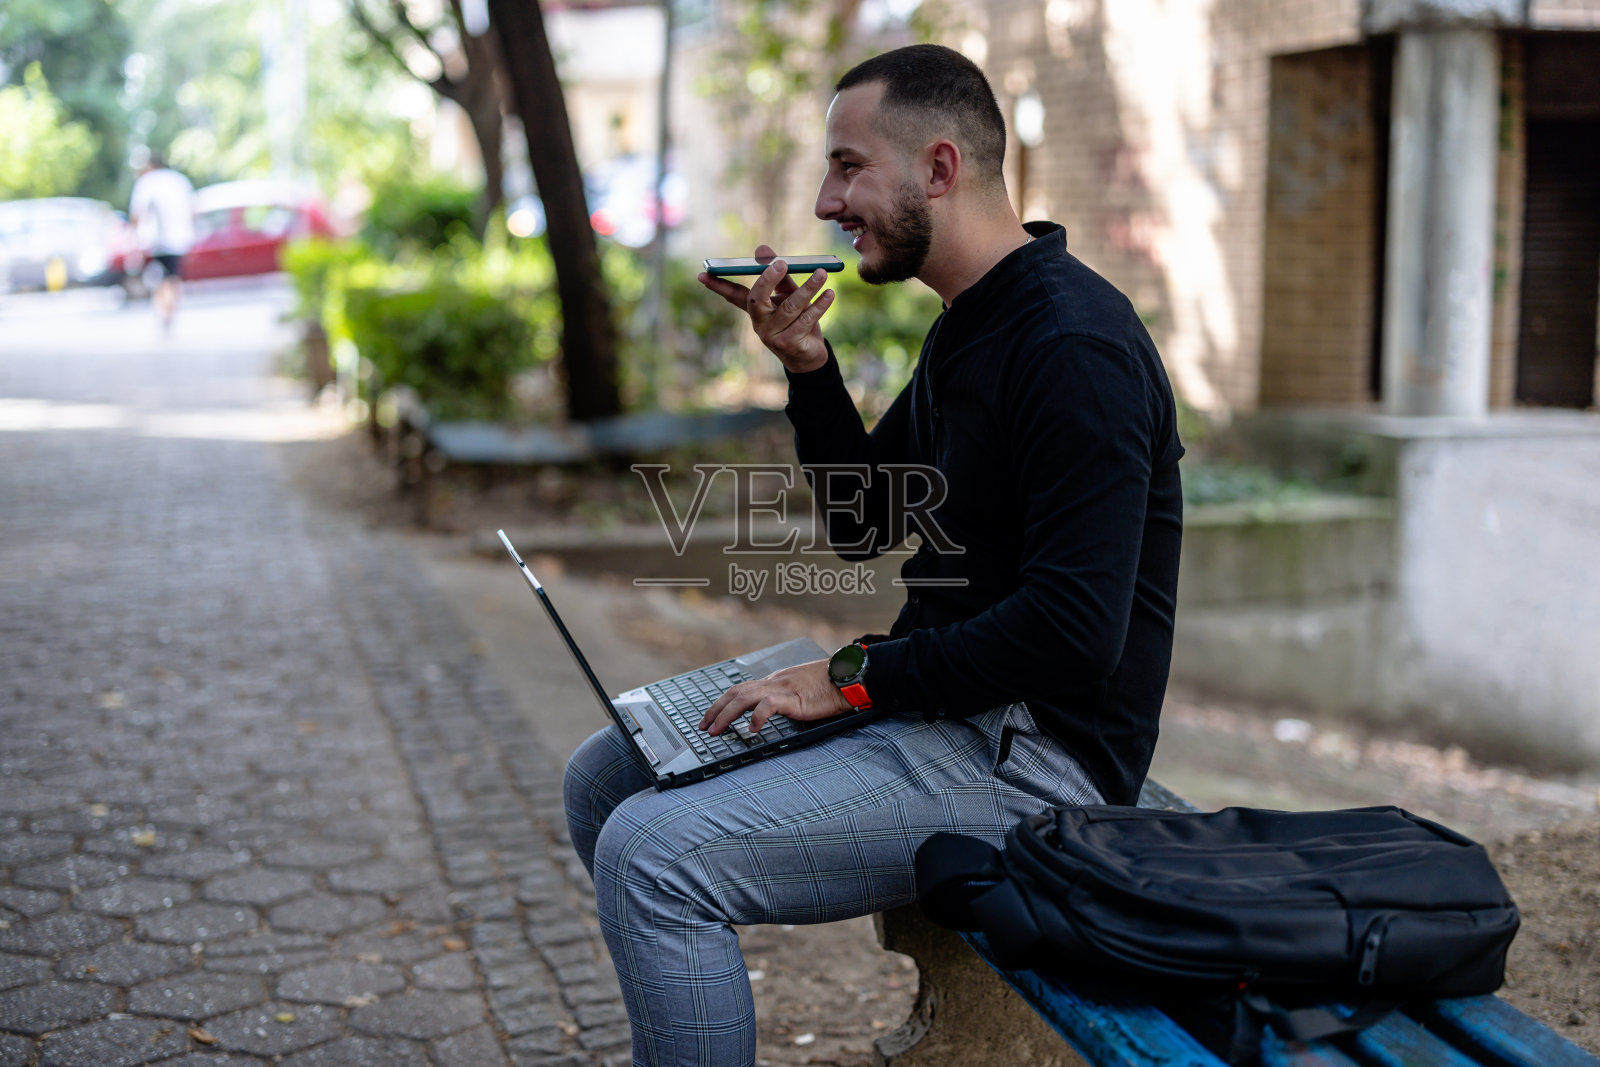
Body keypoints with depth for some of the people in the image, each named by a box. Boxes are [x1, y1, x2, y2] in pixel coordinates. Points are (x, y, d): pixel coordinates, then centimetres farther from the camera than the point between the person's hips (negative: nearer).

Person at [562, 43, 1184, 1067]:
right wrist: (807, 366, 3)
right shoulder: (966, 327, 13)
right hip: (935, 696, 10)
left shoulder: (1073, 345, -20)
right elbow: (860, 524, 17)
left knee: (653, 853, -24)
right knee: (606, 782, 11)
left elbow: (1076, 629, -27)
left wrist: (856, 678, -20)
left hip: (1033, 750, -10)